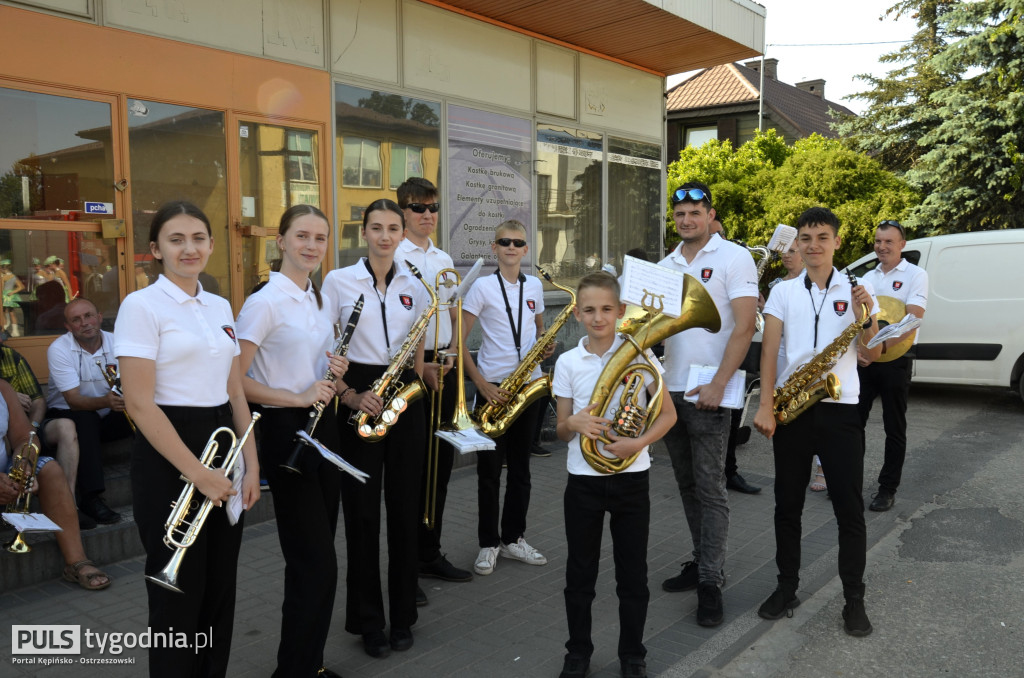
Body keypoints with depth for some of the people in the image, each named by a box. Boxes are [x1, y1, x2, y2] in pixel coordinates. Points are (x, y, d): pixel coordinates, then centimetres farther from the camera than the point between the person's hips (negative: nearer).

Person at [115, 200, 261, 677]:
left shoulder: (220, 307, 11)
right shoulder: (142, 306, -9)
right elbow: (139, 404, -15)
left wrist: (250, 464, 5)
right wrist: (196, 472, -18)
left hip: (222, 444, 6)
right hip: (169, 457, -6)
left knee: (220, 586, 14)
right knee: (180, 593, 4)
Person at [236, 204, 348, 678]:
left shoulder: (323, 301, 10)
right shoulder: (264, 303, -13)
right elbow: (235, 380, -17)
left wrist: (335, 371, 1)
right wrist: (298, 398, -22)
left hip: (322, 426, 8)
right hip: (286, 430, -8)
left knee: (314, 559, 14)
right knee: (316, 562, -3)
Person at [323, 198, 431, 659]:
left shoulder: (415, 286, 8)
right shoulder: (338, 281, -1)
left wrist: (426, 373, -5)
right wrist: (350, 396, -15)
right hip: (357, 397, -2)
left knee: (405, 507, 7)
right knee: (362, 510, 2)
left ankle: (402, 615, 22)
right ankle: (367, 620, 18)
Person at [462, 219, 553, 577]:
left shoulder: (534, 286, 8)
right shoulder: (483, 286, -5)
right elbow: (459, 340, -8)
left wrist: (545, 345, -2)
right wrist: (480, 383, -16)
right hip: (492, 385, -4)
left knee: (520, 465, 11)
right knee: (490, 468, 3)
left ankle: (513, 538, 24)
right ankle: (488, 543, 15)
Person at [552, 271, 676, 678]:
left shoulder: (638, 353, -4)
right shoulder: (567, 362, 0)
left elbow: (668, 414, -2)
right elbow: (562, 432, 4)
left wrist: (638, 443, -18)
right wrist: (573, 423, -19)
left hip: (630, 477, -1)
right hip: (583, 480, 1)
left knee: (633, 575, 9)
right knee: (579, 574, 11)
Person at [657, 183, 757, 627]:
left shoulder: (734, 257, -5)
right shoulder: (666, 265, 14)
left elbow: (744, 326, -13)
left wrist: (718, 385, -20)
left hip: (708, 391, -6)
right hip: (670, 389, 6)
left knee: (710, 488, -2)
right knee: (687, 484, 14)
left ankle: (710, 582, 5)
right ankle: (702, 561, 27)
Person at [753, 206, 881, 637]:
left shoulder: (857, 291, 4)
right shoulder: (783, 291, 6)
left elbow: (873, 355, -1)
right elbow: (770, 350, -2)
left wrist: (864, 317, -19)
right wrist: (766, 405, -12)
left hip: (839, 409, -1)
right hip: (790, 408, 1)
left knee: (849, 508, 2)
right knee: (788, 504, 9)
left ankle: (854, 599, 16)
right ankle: (787, 587, 23)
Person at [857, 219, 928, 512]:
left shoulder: (915, 275, -4)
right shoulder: (867, 277, 12)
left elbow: (912, 319, -15)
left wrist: (881, 347, -23)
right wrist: (856, 348, -7)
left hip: (895, 360, -5)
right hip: (864, 359, 5)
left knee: (894, 428, 5)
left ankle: (888, 489, 14)